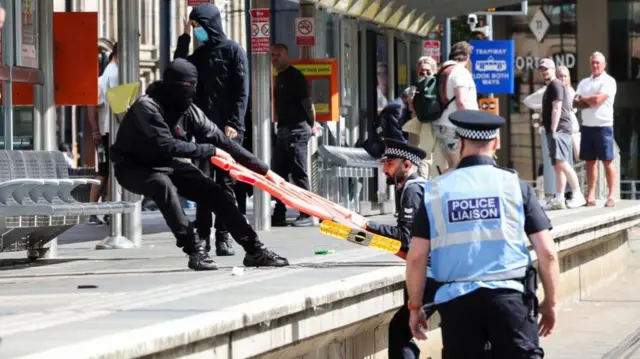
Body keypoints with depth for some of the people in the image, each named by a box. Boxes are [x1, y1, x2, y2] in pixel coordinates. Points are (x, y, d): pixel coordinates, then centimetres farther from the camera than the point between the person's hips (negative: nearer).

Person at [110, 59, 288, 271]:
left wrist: (264, 170, -5)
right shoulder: (147, 107, -27)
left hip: (167, 165, 7)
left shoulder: (189, 110, -7)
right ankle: (194, 249, -34)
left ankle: (254, 250, 3)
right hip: (134, 169, -7)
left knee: (214, 192, -5)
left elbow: (221, 141, -4)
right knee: (163, 184, -37)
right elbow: (167, 146, -36)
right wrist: (210, 150, -28)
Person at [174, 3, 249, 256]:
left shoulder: (232, 50, 0)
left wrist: (234, 123, -15)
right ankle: (202, 235, 2)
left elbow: (242, 90, -6)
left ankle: (223, 236, 2)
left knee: (225, 183, 0)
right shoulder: (200, 54, 16)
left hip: (228, 129, -4)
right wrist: (184, 38, 3)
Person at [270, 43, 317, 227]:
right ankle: (279, 215, 14)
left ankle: (307, 215, -5)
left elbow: (307, 103, -13)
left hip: (297, 130, -9)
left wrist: (312, 125, -3)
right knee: (279, 173, 9)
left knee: (299, 174, -8)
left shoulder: (296, 77, -11)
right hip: (283, 130, 9)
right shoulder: (279, 78, 17)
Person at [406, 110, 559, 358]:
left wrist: (415, 307, 13)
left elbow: (416, 257, 1)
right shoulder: (515, 186, 1)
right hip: (509, 297, -1)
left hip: (456, 301, 1)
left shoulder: (435, 191, 3)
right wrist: (550, 302, 11)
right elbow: (547, 252, 0)